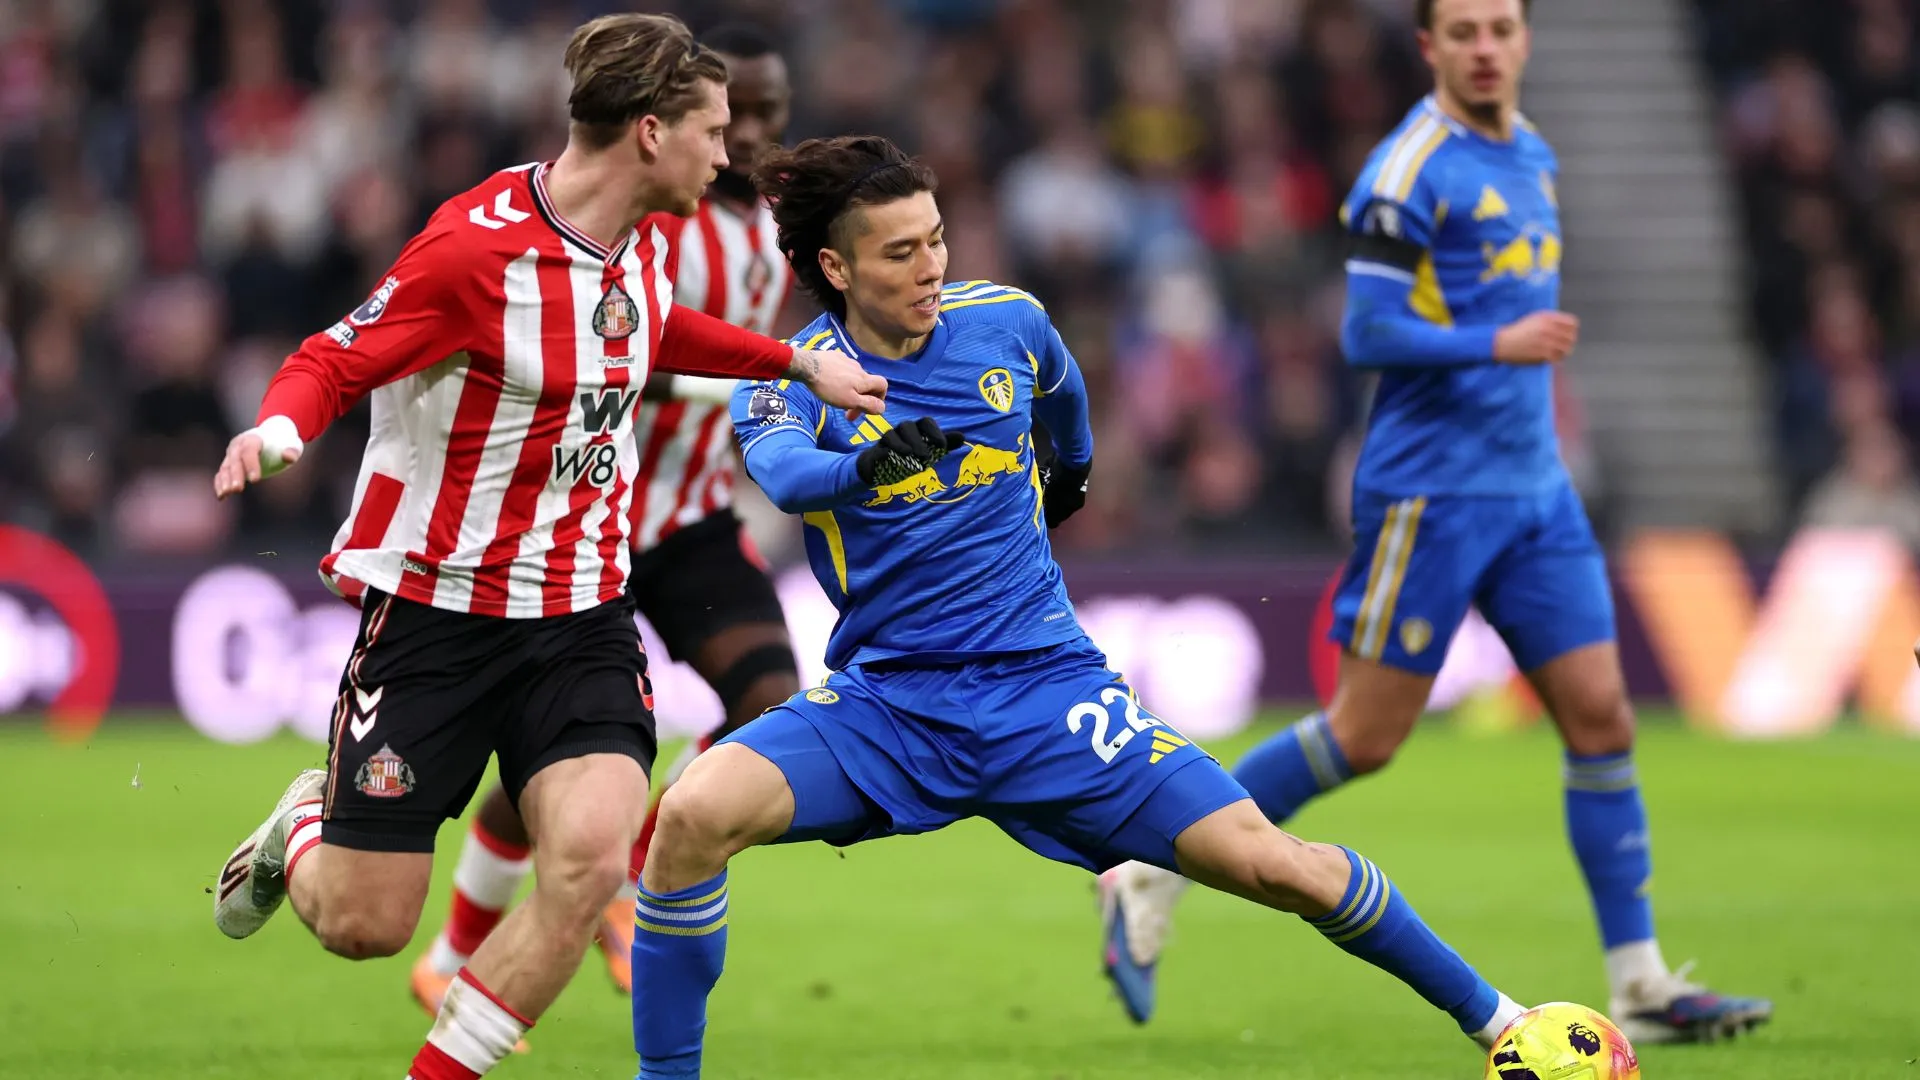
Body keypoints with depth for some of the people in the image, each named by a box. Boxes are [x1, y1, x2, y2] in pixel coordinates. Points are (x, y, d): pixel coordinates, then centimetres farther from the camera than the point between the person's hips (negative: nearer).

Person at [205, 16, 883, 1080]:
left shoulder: (637, 240, 4)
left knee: (591, 857, -21)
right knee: (362, 925, -1)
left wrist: (798, 361, 26)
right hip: (437, 609, -5)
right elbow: (337, 359, -14)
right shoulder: (477, 245, -20)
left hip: (581, 619, 5)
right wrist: (278, 427, -34)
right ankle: (304, 823, 37)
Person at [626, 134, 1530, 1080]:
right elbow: (781, 469, -34)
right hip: (883, 703, -1)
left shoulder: (1006, 322, 0)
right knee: (694, 813, -28)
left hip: (1043, 685, 1)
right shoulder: (794, 377, -10)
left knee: (1269, 863, -9)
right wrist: (867, 465, -55)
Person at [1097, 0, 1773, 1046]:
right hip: (1430, 490, -7)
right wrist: (1500, 345, -22)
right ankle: (1152, 878, 9)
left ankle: (1639, 987, 4)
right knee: (1363, 736, -4)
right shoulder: (1410, 168, -13)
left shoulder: (1532, 154, 13)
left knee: (1600, 717, 1)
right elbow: (1365, 335, -16)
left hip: (1534, 490, 7)